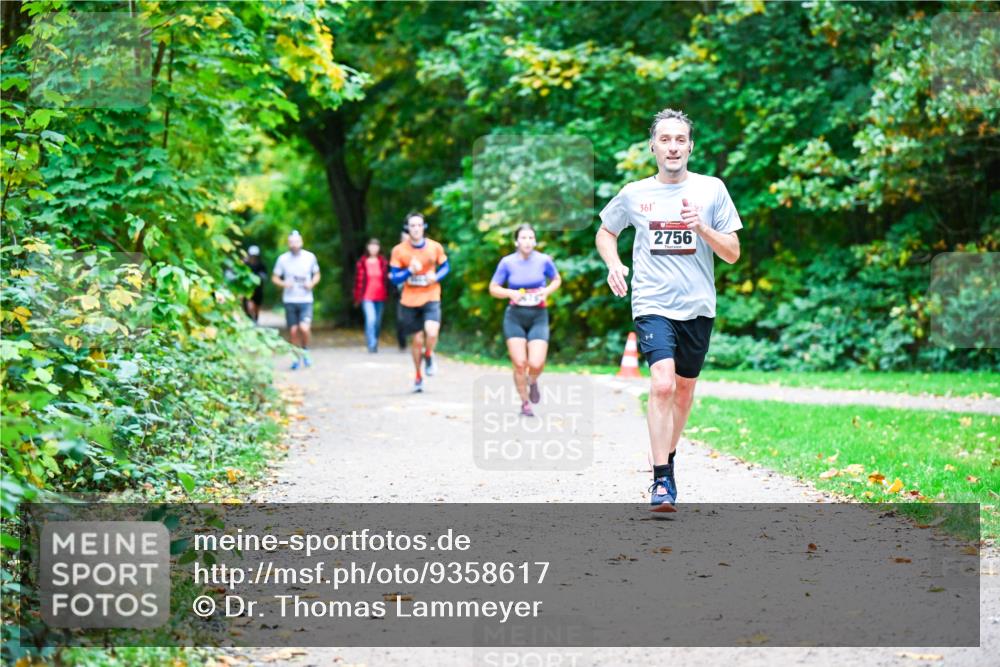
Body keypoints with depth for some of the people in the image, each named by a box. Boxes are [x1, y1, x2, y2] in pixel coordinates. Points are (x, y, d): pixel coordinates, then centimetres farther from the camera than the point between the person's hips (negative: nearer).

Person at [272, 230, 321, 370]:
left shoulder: (310, 257, 2)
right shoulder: (283, 259, 1)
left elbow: (317, 274, 14)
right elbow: (274, 277, 7)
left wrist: (312, 283, -7)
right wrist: (283, 284, -14)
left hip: (306, 299, -1)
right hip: (289, 300, 1)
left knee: (304, 328, -17)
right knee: (293, 331, 4)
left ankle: (305, 351, 9)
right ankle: (298, 357, 21)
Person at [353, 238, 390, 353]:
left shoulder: (383, 262, 3)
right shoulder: (362, 262, -3)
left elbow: (386, 277, 8)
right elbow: (358, 280, 0)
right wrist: (357, 297, 1)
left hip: (380, 297, 3)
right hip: (367, 297, -3)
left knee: (378, 321, 11)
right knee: (370, 319, -19)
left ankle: (375, 344, 28)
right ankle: (371, 344, -16)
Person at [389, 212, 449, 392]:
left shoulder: (435, 247, -2)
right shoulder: (399, 250, -5)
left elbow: (445, 267, 11)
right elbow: (394, 278, -4)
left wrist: (436, 277, -10)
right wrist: (410, 271, -21)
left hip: (431, 297, 0)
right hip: (410, 300, 0)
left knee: (432, 332, -23)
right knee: (417, 340, 6)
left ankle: (428, 355, 12)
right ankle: (418, 377, 27)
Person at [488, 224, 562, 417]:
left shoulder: (544, 260, -4)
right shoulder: (507, 262, -4)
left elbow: (557, 280, 13)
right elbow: (493, 289, 3)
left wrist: (547, 291, -7)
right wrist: (510, 293, -15)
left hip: (538, 316, 0)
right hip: (515, 316, 0)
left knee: (536, 364, -13)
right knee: (519, 364, -6)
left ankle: (533, 382, 24)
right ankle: (525, 402, 15)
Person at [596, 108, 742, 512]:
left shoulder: (711, 190, 2)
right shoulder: (634, 194, 4)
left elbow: (733, 254, 2)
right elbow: (605, 232, 22)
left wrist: (701, 227, -15)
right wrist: (613, 264, 2)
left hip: (697, 307, 2)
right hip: (652, 304, -2)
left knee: (684, 389, 13)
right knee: (662, 384, -20)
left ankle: (668, 459, 35)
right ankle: (661, 479, -18)